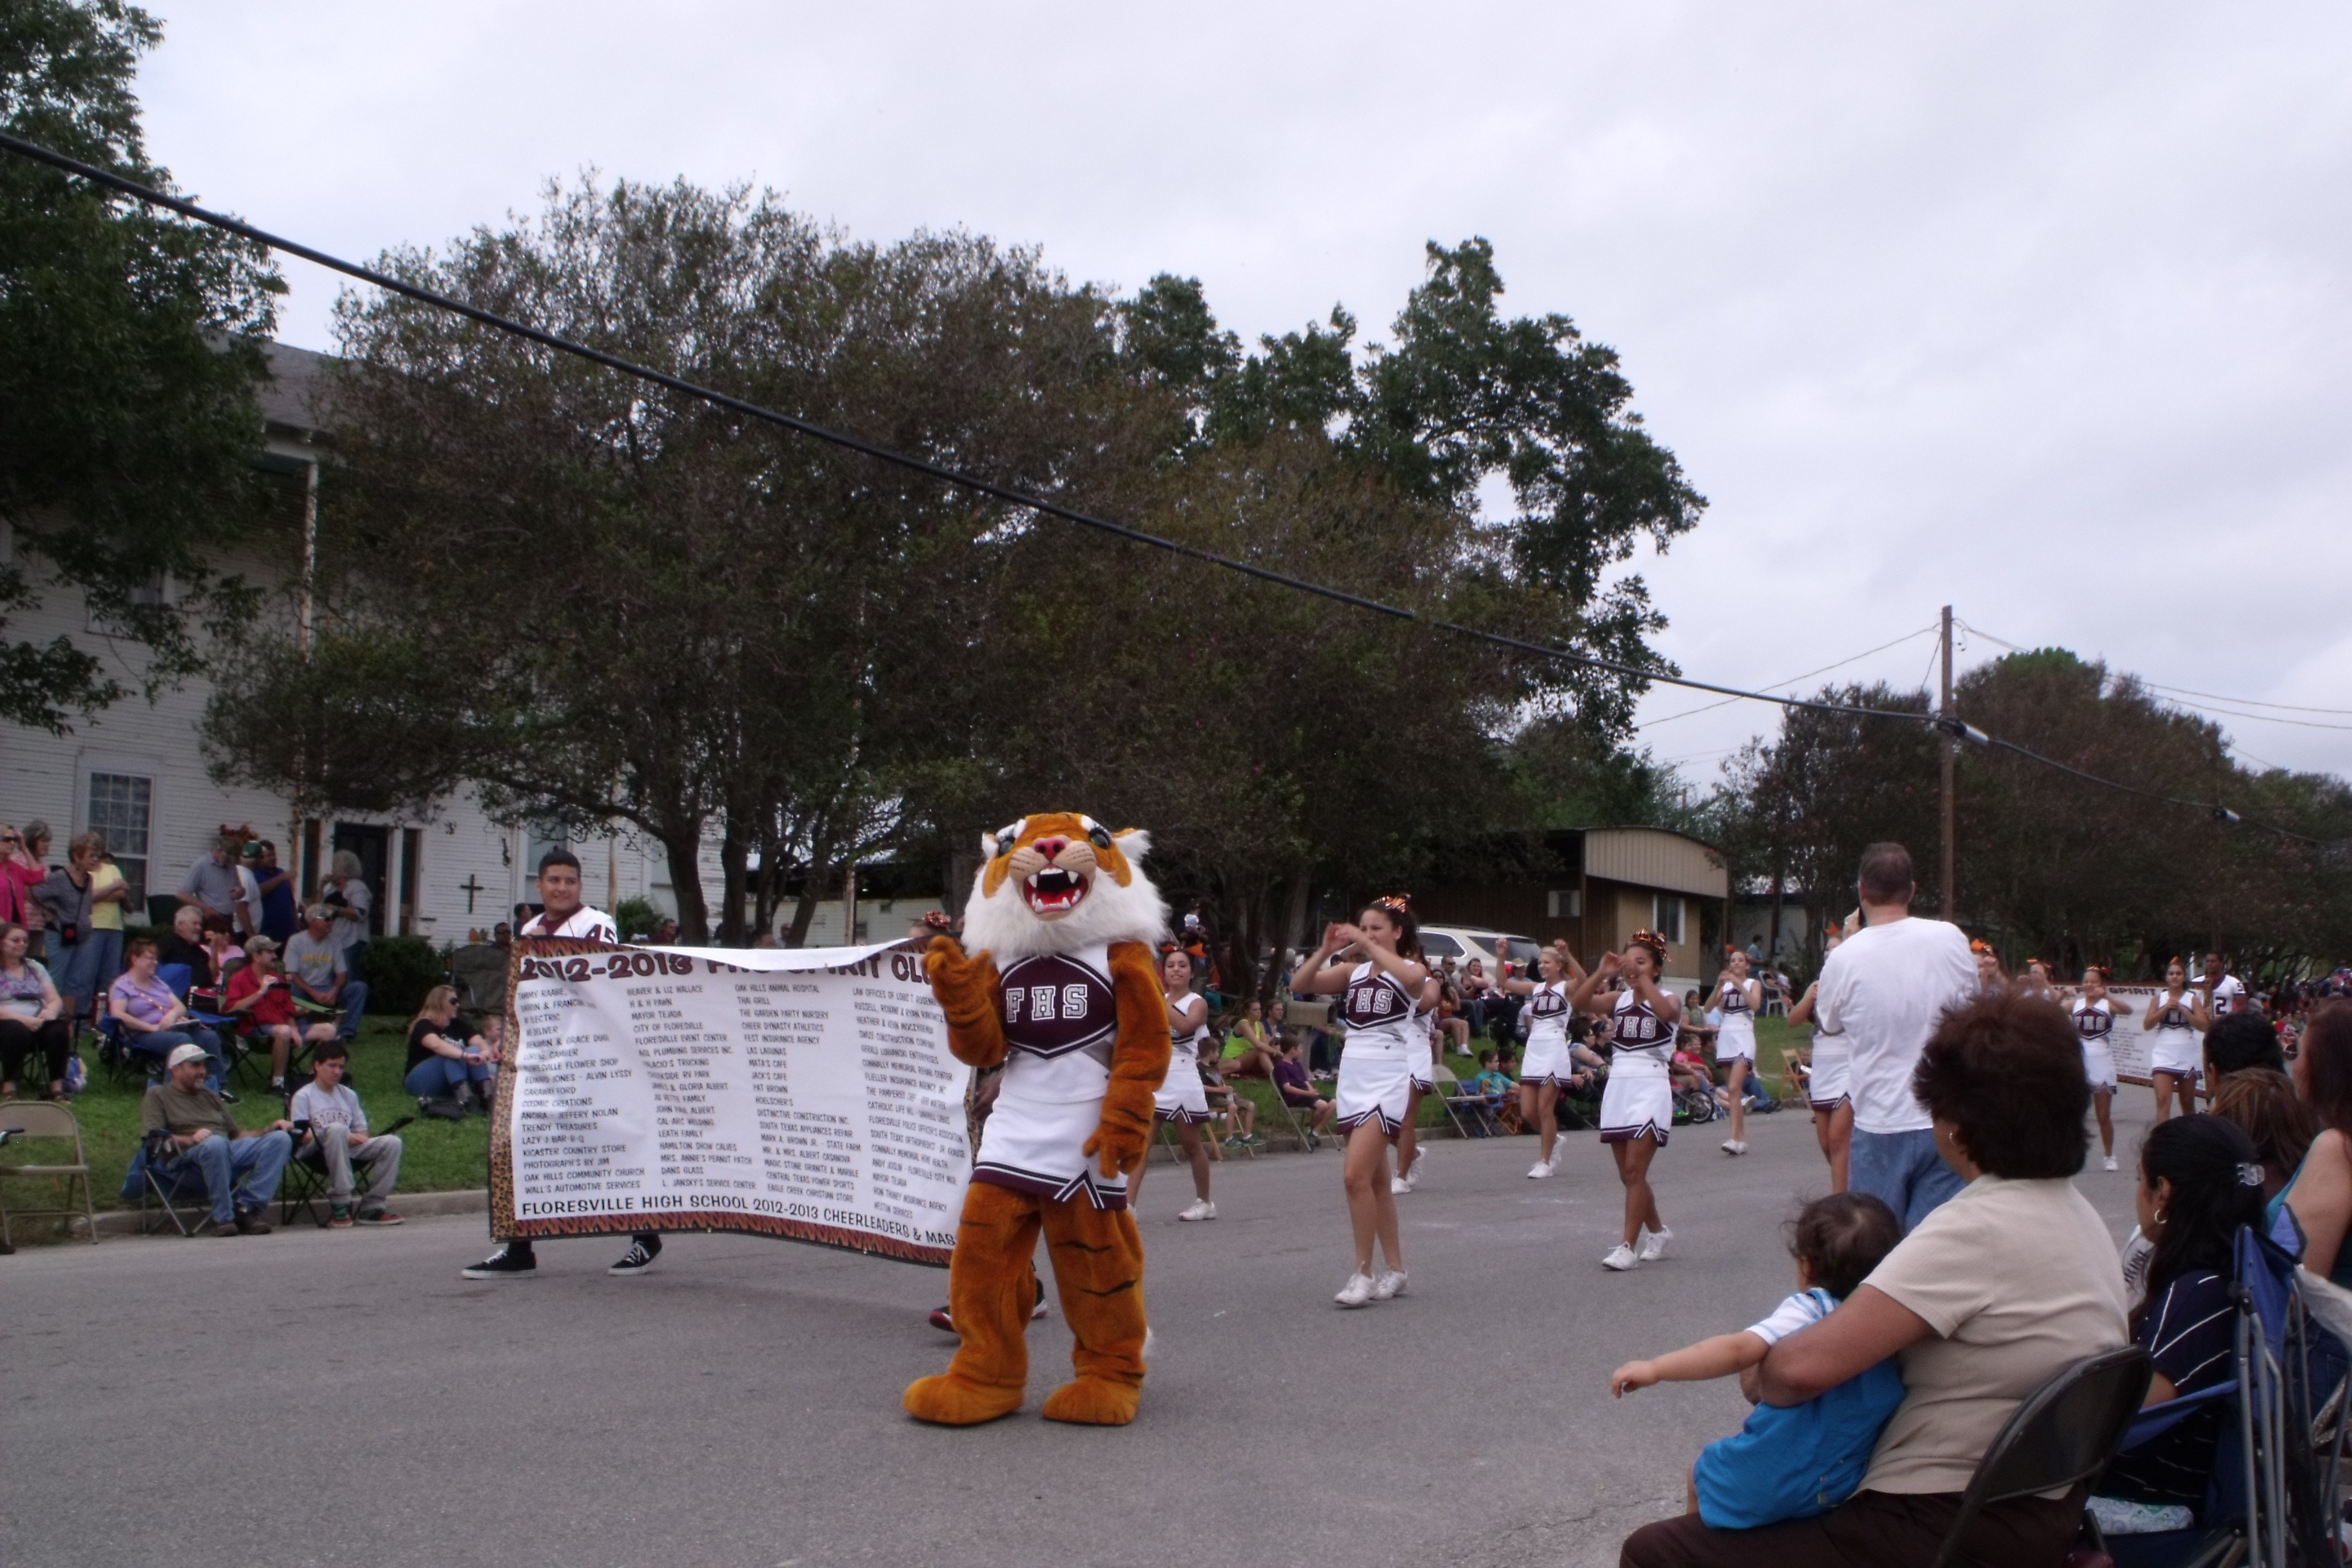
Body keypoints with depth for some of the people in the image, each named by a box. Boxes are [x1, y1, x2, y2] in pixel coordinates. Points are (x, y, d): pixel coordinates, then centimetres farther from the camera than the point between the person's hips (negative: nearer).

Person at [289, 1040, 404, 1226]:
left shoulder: (349, 1095, 23)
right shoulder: (303, 1096, 4)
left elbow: (362, 1130, 20)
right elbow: (303, 1136, -8)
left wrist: (361, 1138, -7)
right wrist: (345, 1137, -17)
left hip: (349, 1149, 5)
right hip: (315, 1152, -5)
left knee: (392, 1142, -18)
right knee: (337, 1129, -39)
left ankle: (373, 1207, -16)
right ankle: (340, 1207, -35)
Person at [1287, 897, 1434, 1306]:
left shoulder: (1412, 968, -4)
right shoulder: (1353, 971, 10)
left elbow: (1413, 977, -29)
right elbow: (1300, 985, 2)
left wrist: (1367, 945, -24)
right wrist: (1327, 949, -9)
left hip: (1389, 1080, -7)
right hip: (1353, 1078, 7)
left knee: (1356, 1175, -16)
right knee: (1376, 1179, 12)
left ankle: (1363, 1272, -7)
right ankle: (1395, 1269, 22)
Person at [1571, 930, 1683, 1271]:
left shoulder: (1667, 1000, -1)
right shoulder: (1619, 999, 10)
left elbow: (1666, 1012, -27)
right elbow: (1577, 1003, -5)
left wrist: (1642, 978, -23)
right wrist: (1602, 974, -14)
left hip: (1651, 1088, -5)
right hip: (1617, 1087, 5)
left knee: (1634, 1171, -12)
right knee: (1628, 1175, 11)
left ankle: (1629, 1246, -8)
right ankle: (1658, 1231, 31)